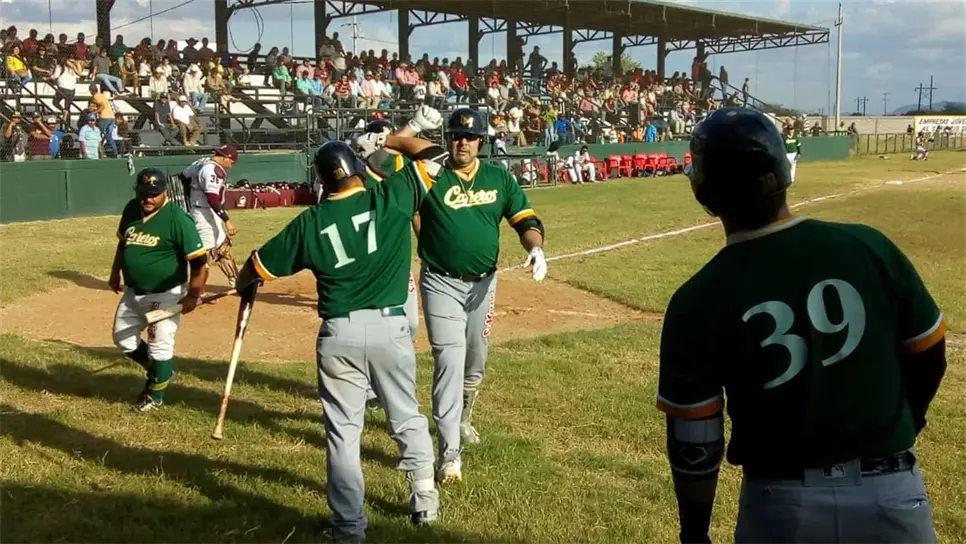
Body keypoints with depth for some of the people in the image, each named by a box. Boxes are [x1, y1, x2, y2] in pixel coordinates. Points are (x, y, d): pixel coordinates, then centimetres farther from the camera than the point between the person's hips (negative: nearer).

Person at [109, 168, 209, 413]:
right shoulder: (131, 210, -1)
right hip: (132, 292, 7)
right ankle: (158, 372, 37)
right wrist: (115, 273, 20)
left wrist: (192, 295, -21)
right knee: (123, 340, 16)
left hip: (164, 295, -7)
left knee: (160, 346, 2)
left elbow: (198, 260, -21)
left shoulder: (178, 219, -22)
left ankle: (155, 395, 22)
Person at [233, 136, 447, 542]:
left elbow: (258, 265, 11)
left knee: (342, 430, 9)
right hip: (389, 327, 1)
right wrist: (386, 139, 19)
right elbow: (432, 154, 5)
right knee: (406, 418, 19)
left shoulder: (309, 223, 0)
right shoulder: (390, 197, -5)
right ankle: (425, 500, 30)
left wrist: (242, 283, 34)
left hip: (339, 333, 0)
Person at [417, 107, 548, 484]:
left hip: (483, 283, 4)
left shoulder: (499, 178, 3)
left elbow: (526, 220, 1)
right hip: (441, 283, -4)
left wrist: (535, 249, -18)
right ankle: (449, 453, -9)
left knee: (475, 362, 18)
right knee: (449, 362, -11)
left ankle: (462, 421, 45)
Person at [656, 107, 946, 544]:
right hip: (892, 494, 1)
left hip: (780, 504, -1)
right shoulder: (870, 247, -7)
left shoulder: (698, 301, -13)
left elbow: (694, 442, -8)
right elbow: (928, 357, 5)